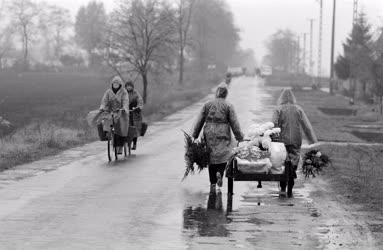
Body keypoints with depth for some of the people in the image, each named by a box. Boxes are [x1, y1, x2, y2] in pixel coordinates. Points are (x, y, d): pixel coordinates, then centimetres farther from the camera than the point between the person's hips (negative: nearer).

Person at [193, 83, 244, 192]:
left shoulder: (207, 105, 5)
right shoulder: (228, 106, -3)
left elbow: (199, 122, 5)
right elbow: (234, 123, -4)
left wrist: (195, 136, 12)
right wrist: (239, 137, 4)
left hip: (209, 136, 3)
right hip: (223, 136, -3)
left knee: (211, 158, 10)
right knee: (223, 156, 8)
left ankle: (212, 184, 10)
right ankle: (219, 172, -21)